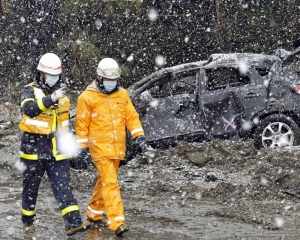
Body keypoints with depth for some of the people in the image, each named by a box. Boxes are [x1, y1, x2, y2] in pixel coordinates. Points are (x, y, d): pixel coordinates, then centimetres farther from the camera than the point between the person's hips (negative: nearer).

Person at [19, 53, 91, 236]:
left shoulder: (61, 93, 12)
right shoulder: (30, 90, -6)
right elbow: (29, 109, -29)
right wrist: (51, 99, -40)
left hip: (57, 151, 3)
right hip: (34, 148, -3)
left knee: (63, 186, -7)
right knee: (31, 187, 9)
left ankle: (73, 222, -15)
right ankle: (28, 221, 26)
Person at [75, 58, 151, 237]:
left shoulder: (122, 94, 8)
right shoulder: (88, 97, -6)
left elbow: (132, 117, 10)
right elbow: (81, 125, -3)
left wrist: (140, 137, -2)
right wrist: (82, 150, -5)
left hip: (118, 148, 5)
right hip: (100, 148, -5)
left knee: (105, 181, 17)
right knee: (110, 183, -13)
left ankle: (94, 213, 35)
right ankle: (117, 222, -17)